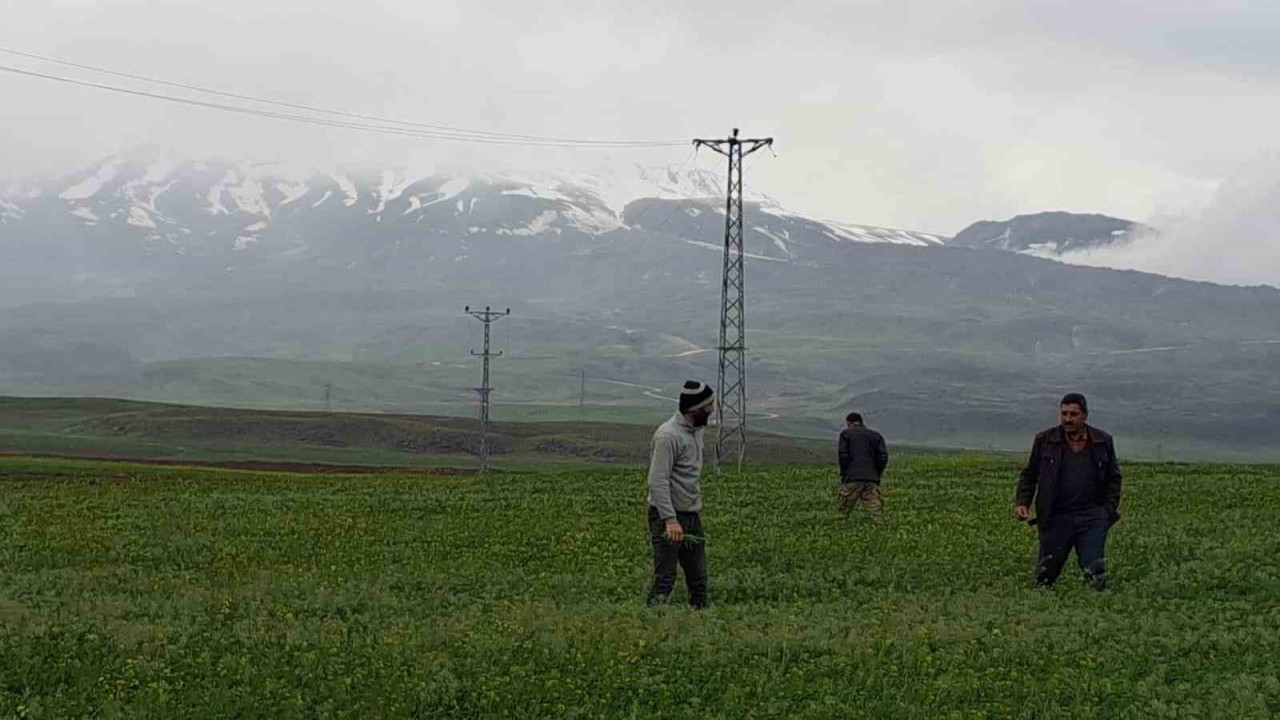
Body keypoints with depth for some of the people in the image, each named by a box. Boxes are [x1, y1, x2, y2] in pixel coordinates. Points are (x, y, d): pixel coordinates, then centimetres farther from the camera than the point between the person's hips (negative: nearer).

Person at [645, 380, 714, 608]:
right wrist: (670, 520, -29)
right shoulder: (668, 436, -18)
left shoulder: (696, 431, 12)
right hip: (668, 515, -9)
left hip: (692, 515, 9)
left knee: (698, 578, 12)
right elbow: (657, 481, -24)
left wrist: (698, 507, 16)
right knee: (665, 579, -10)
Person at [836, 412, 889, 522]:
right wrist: (877, 474, 14)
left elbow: (843, 455, -4)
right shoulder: (876, 435, 18)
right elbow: (883, 456, 8)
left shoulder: (845, 434, 8)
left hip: (852, 477, -3)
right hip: (872, 478, 3)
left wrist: (844, 473, 5)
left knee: (842, 511, 3)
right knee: (876, 510, -3)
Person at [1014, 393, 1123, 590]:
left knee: (1096, 574, -9)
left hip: (1091, 517, 0)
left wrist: (1109, 509, 3)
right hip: (1056, 518, 0)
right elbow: (1029, 475, 12)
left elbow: (1113, 478, 15)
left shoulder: (1103, 442, 6)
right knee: (1044, 577, 4)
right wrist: (1022, 502, -3)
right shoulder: (1045, 440, 4)